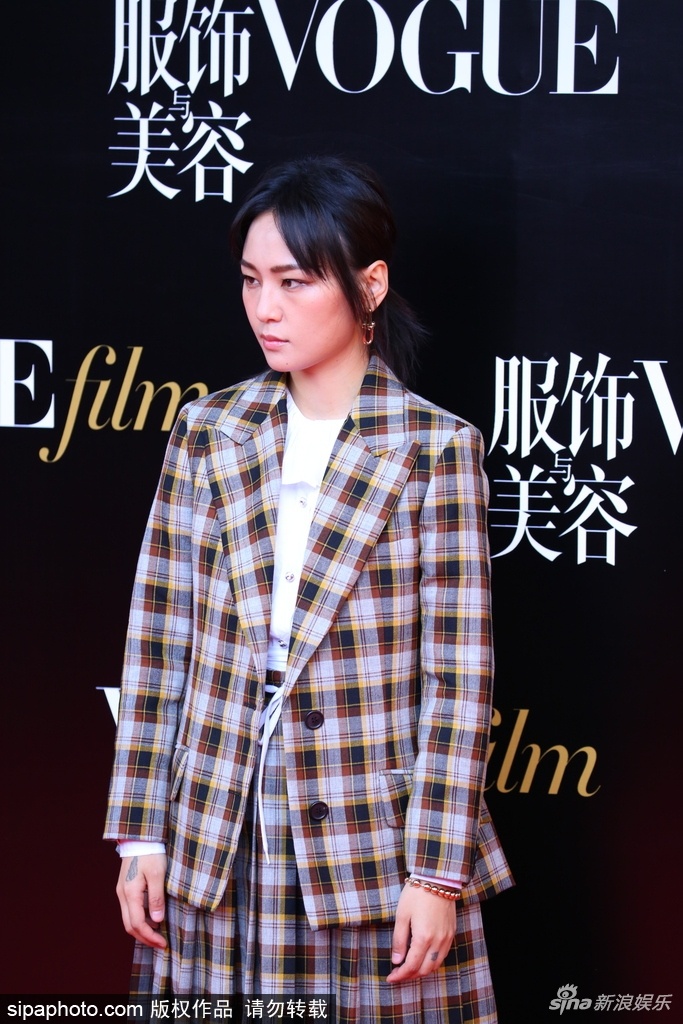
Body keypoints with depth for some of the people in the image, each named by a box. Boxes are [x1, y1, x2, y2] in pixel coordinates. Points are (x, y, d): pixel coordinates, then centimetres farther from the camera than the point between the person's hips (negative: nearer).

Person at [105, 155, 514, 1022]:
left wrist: (437, 872, -10)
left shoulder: (435, 449, -5)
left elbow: (457, 676, -7)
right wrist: (139, 833, 3)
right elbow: (157, 643, 5)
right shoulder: (207, 434, 4)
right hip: (217, 848, 3)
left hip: (374, 845, -3)